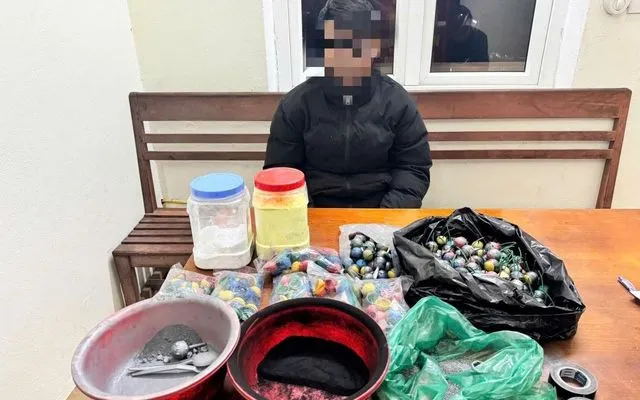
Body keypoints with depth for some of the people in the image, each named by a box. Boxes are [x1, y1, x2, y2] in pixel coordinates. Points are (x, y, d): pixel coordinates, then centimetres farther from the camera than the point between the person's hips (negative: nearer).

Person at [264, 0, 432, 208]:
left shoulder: (397, 101, 1)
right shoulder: (296, 103, -1)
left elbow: (413, 168, 4)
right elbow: (280, 171, 2)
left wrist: (390, 214, -12)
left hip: (379, 214, 1)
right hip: (315, 214, 0)